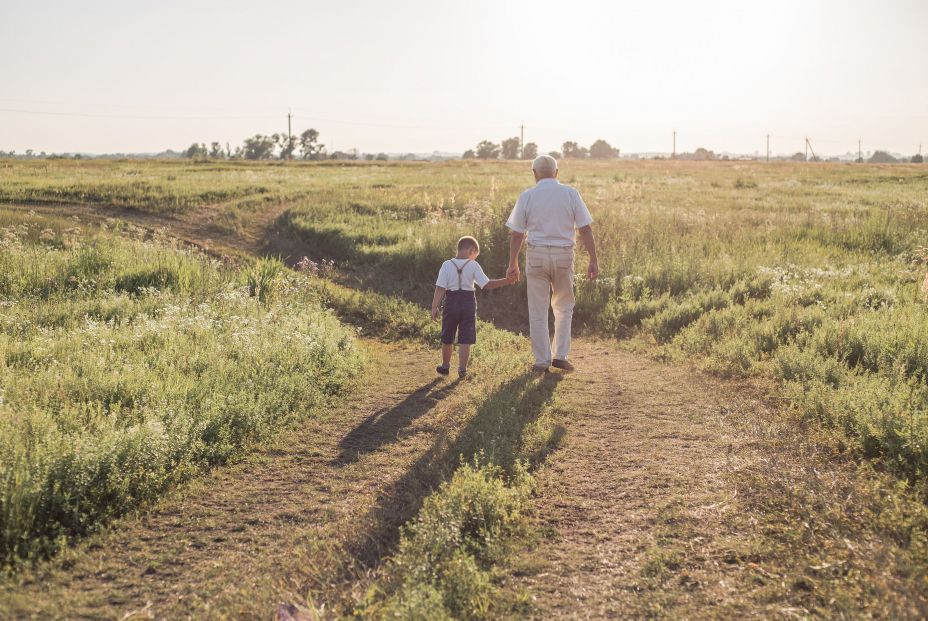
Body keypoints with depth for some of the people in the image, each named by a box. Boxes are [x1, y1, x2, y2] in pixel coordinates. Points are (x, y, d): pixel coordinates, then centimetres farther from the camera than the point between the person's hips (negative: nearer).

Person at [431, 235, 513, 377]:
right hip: (468, 303, -1)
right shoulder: (474, 265, -6)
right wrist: (505, 281, -3)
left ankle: (445, 366, 29)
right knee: (465, 339, 4)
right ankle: (462, 368, 2)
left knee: (447, 339, 15)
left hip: (451, 302, 1)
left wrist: (434, 307, -5)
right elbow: (486, 285, -9)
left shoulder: (447, 265, -5)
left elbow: (440, 289, -9)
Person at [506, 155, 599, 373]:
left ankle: (542, 361, 11)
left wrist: (513, 264, 9)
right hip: (564, 255, 1)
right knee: (564, 308, 18)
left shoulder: (527, 196, -1)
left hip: (536, 255, -1)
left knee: (538, 311, 8)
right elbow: (585, 229, -3)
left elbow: (516, 234, 0)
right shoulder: (571, 194, 1)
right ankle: (560, 355, 13)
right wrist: (593, 261, 0)